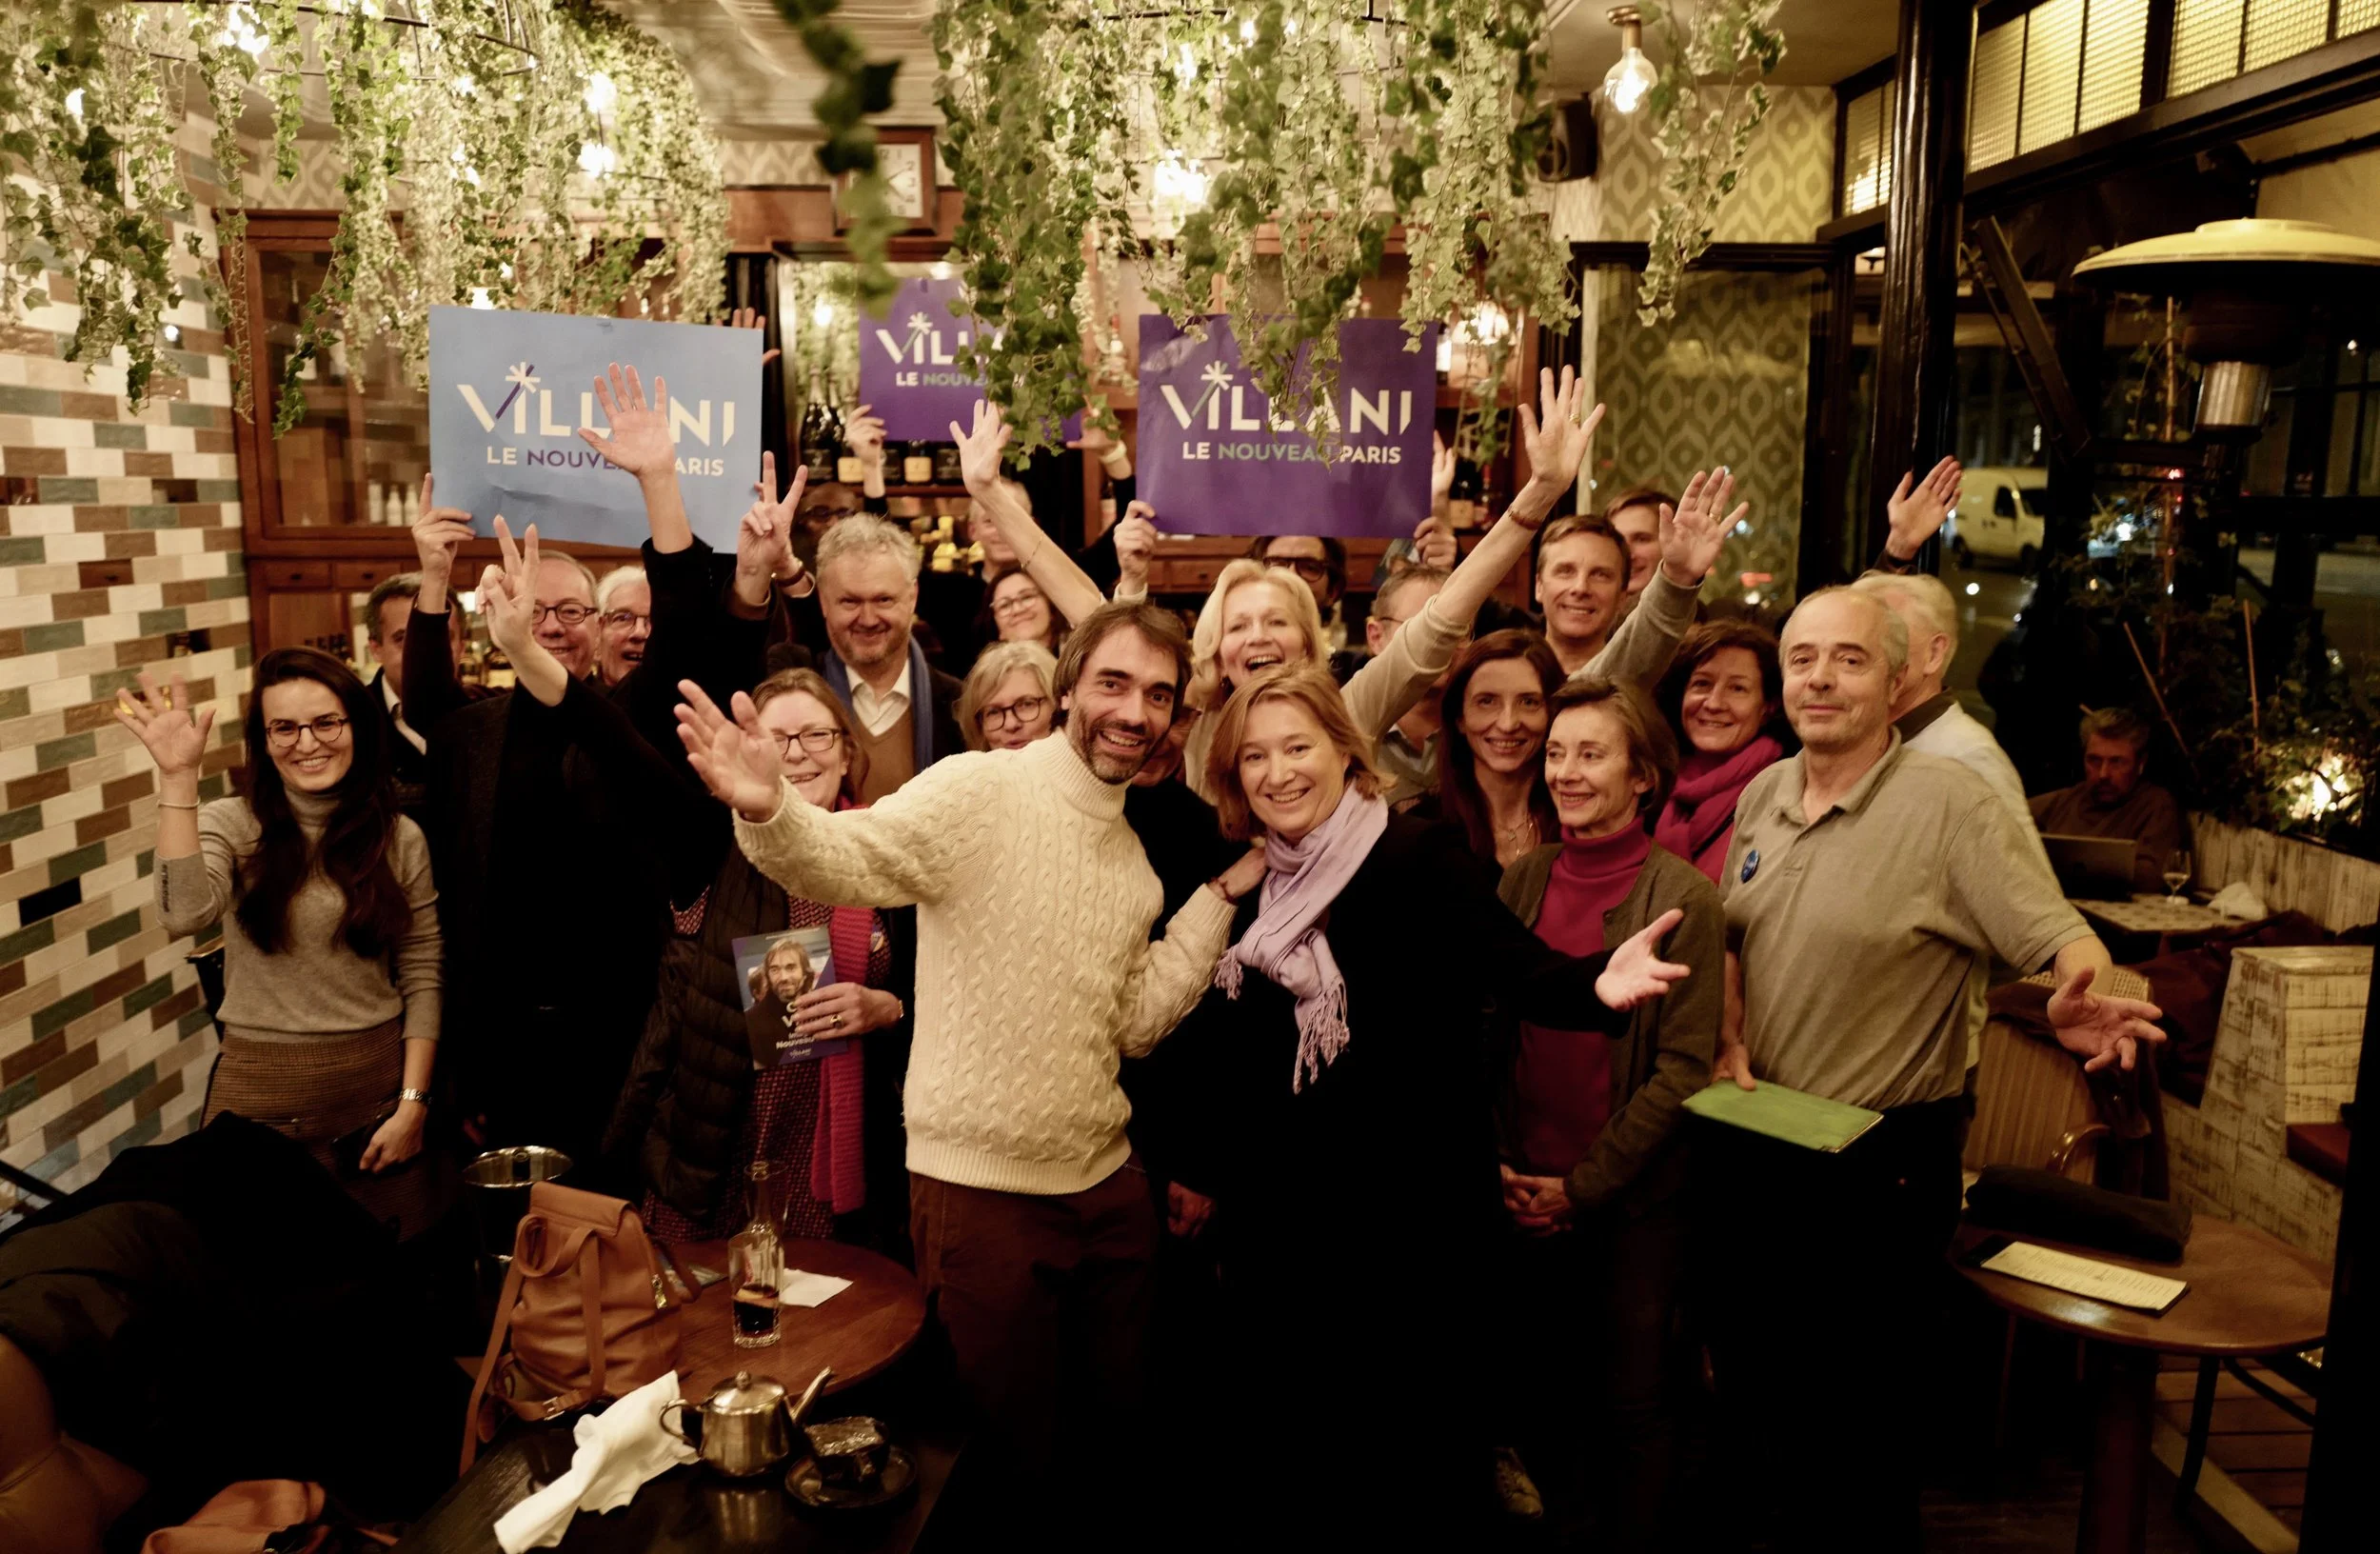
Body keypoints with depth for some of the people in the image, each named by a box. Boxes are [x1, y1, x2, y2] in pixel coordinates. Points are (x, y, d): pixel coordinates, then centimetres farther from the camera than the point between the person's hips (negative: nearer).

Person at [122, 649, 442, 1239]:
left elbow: (422, 979, 1)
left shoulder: (399, 838, 0)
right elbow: (184, 914, -25)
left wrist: (413, 1104, -4)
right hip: (263, 1097, -1)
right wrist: (178, 776, -26)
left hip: (379, 1085, 1)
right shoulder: (231, 826, -4)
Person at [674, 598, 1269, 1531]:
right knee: (1012, 1461, 12)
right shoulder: (981, 792, -14)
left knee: (1115, 1430, 22)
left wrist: (1225, 892, 0)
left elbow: (1134, 1025, 4)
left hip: (1106, 1183, 6)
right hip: (980, 1186, -6)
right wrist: (766, 812, -51)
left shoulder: (1134, 857, 8)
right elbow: (842, 859, -29)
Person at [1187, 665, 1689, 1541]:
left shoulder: (1417, 857, -12)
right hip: (1282, 1214, 5)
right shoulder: (1252, 886, 4)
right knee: (1307, 1421, 17)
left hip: (1412, 1204, -5)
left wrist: (1594, 984, -46)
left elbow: (1513, 965, -26)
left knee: (1418, 1429, 8)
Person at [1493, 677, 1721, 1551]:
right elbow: (1485, 1031, 6)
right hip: (1524, 1193, 4)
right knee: (1537, 1383, 16)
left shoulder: (1682, 897, -12)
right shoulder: (1522, 879, 0)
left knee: (1634, 1403, 9)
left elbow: (1683, 1068, -12)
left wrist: (1585, 1186, -12)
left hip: (1635, 1197, -4)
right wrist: (1496, 1160, -3)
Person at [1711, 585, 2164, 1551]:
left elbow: (2062, 939, -20)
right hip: (1752, 1146, 6)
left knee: (1861, 1433, 9)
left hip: (1879, 1164, -6)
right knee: (1753, 1385, 21)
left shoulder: (1949, 803, -15)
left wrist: (2082, 1001, -41)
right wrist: (1728, 1036, 0)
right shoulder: (1762, 795, 4)